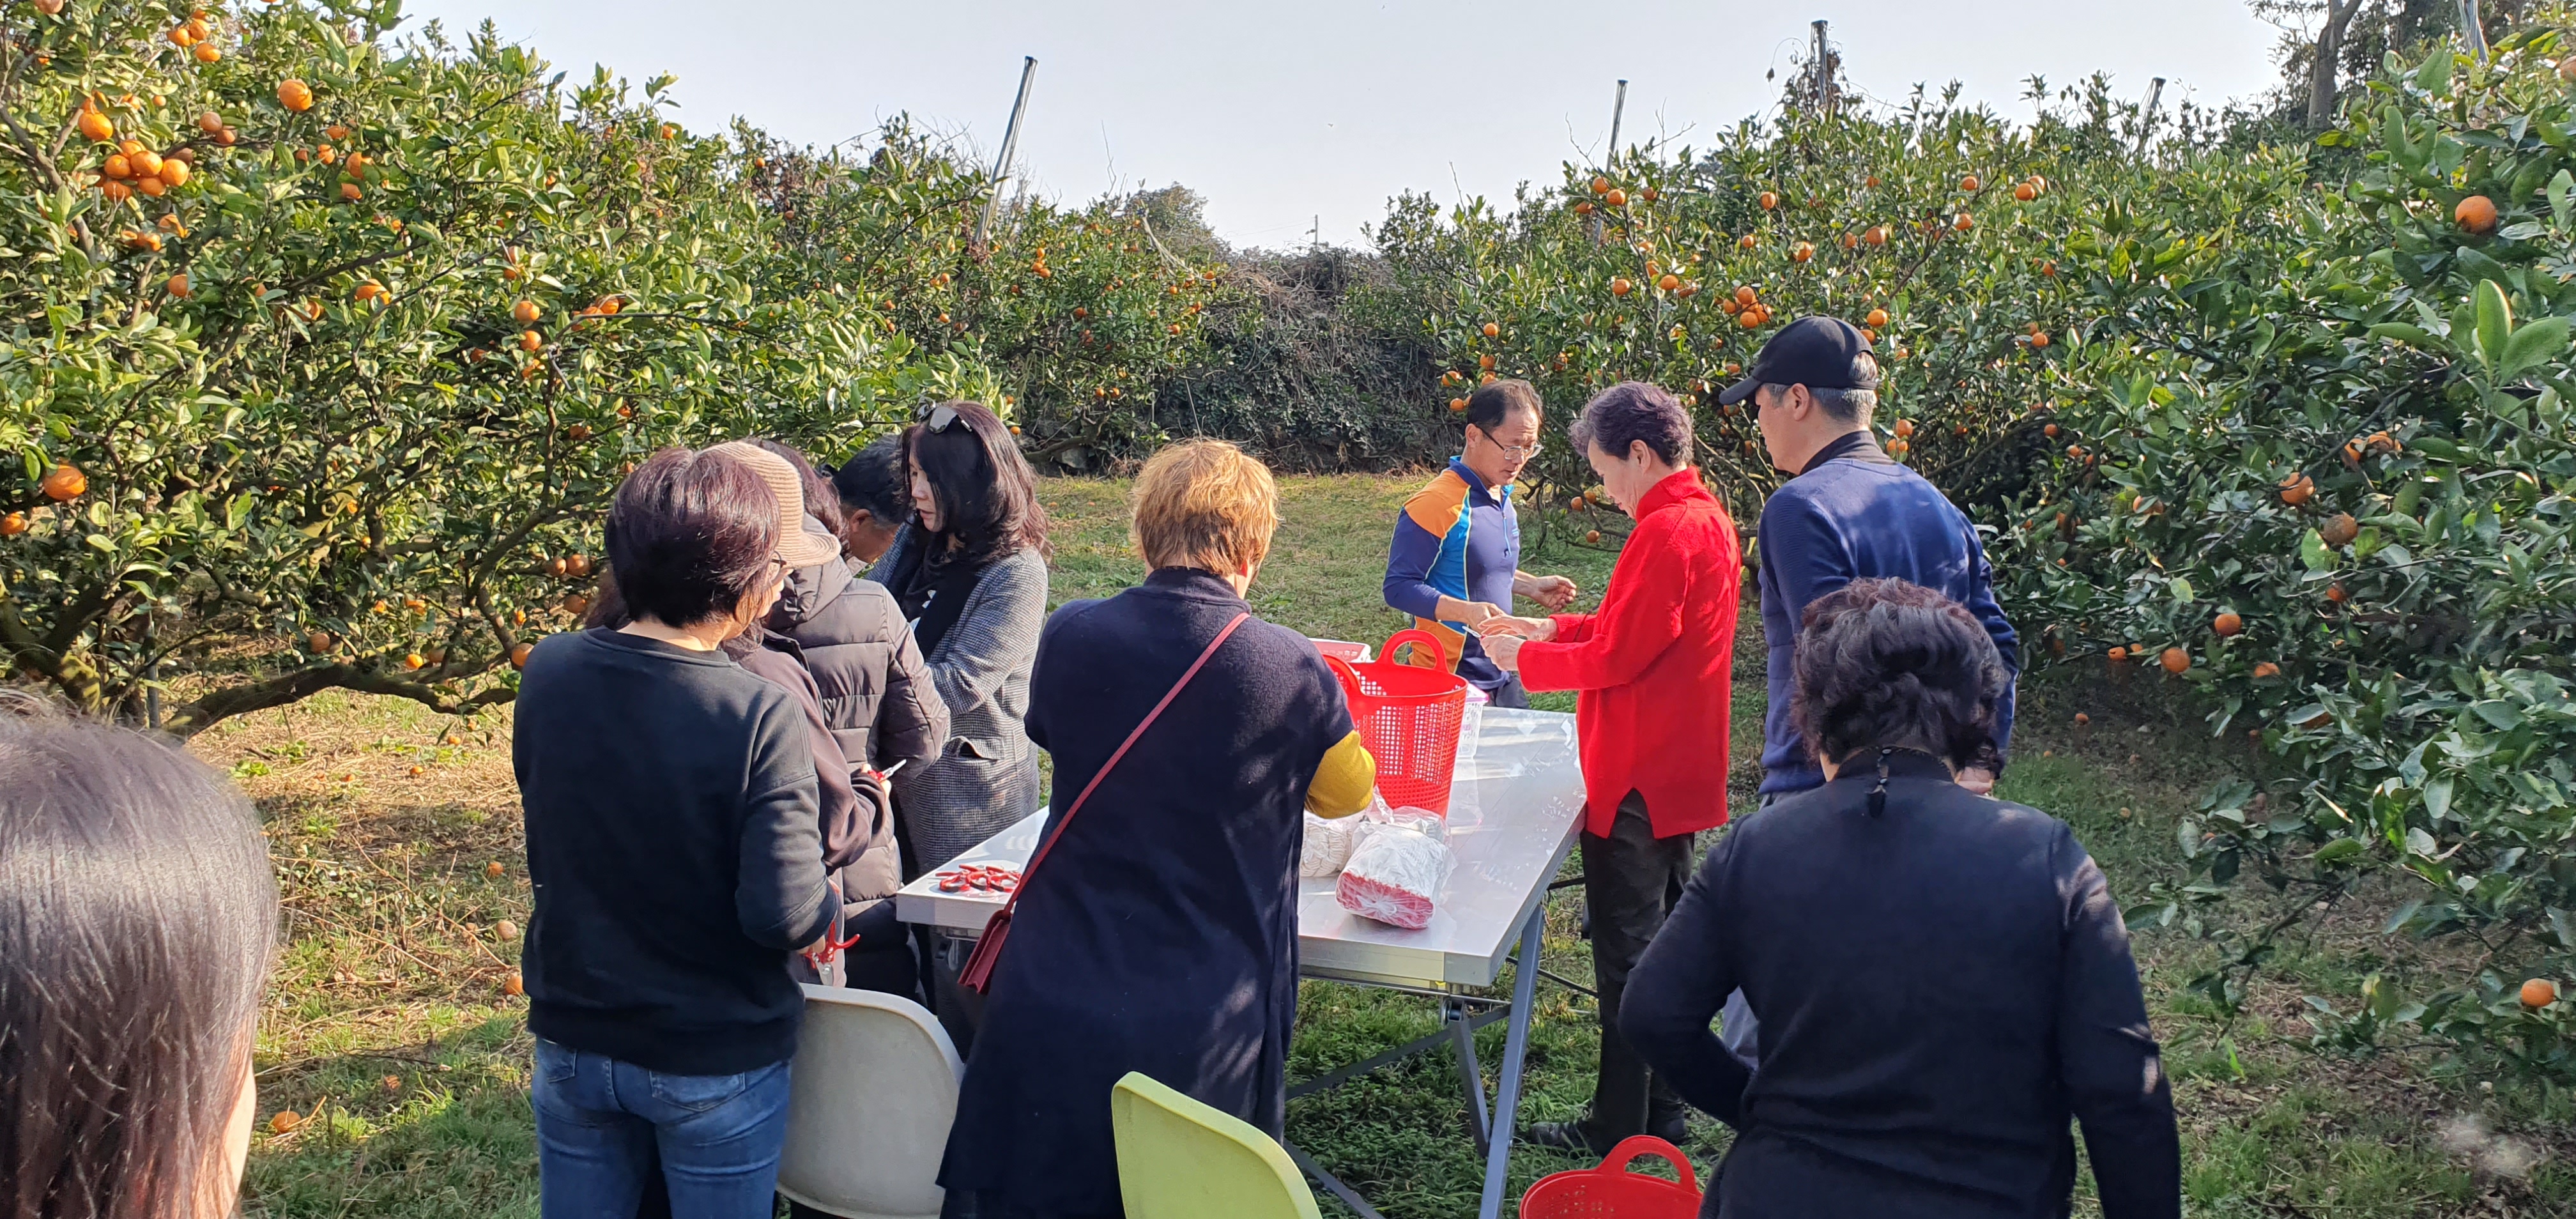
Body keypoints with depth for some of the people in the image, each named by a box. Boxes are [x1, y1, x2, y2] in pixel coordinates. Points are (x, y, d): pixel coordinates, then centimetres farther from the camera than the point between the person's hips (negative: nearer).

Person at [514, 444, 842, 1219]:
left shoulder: (549, 674, -10)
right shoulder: (760, 717, -25)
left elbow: (544, 852, 4)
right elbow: (786, 916, -25)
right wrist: (829, 902, -5)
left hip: (572, 1044, 4)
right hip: (716, 1065, -4)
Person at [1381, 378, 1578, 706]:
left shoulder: (1502, 496, 9)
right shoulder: (1436, 504, -20)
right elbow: (1399, 587, -20)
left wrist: (1532, 586, 10)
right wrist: (1466, 611, -31)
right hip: (1451, 680, -9)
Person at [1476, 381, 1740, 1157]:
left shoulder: (1666, 533, -20)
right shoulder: (1707, 517, 11)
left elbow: (1617, 659, -19)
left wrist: (1526, 658, -5)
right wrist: (1552, 629, 11)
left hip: (1637, 783, -10)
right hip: (1681, 771, 10)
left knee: (1626, 953, 0)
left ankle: (1620, 1129, 11)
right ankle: (1662, 1112, 29)